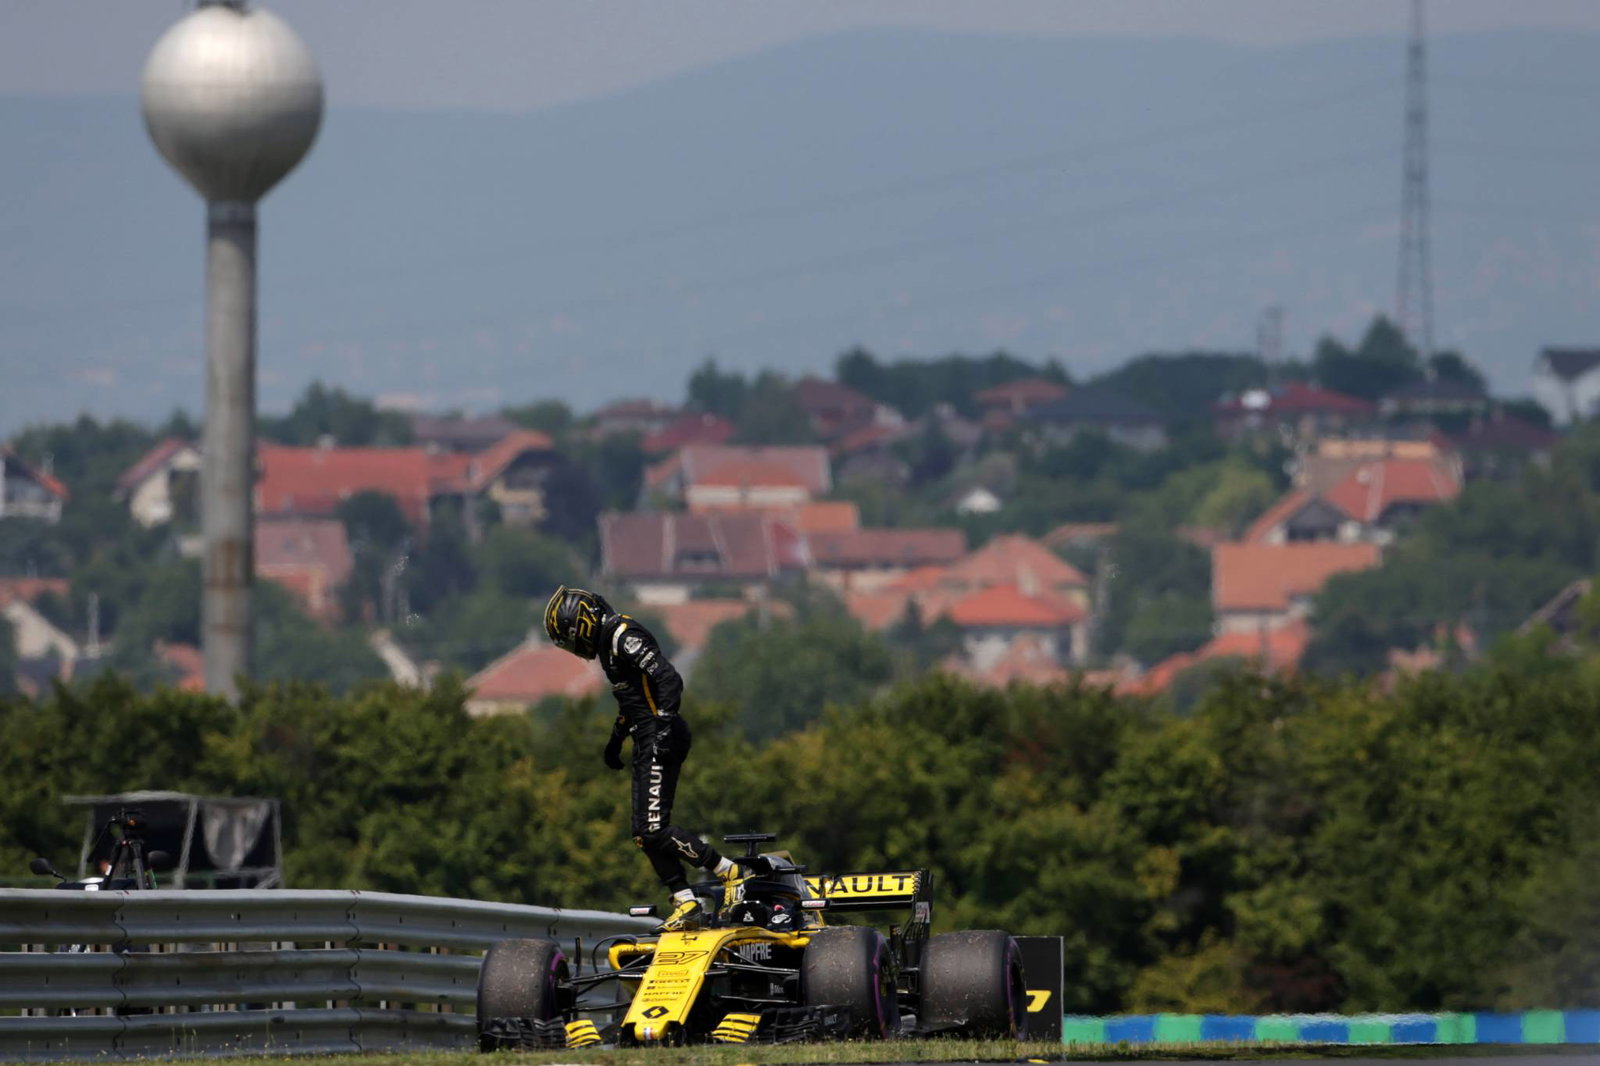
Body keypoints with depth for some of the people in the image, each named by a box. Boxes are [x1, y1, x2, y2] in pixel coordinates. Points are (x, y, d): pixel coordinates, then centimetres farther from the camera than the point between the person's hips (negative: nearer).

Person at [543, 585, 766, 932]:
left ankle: (734, 873, -13)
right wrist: (616, 738, 41)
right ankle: (687, 906, 4)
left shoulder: (624, 636, -12)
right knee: (646, 834, 6)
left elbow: (669, 680, -22)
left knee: (654, 830, -16)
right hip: (649, 743, 10)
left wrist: (664, 726, -30)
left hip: (662, 740, -10)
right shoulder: (609, 642, 19)